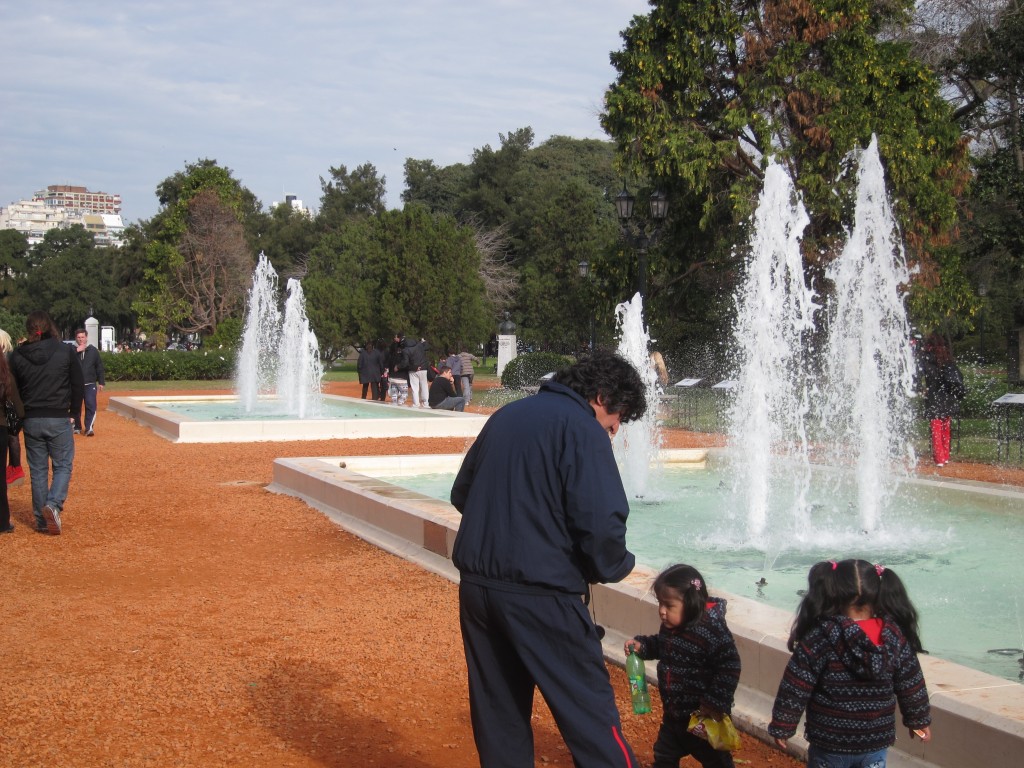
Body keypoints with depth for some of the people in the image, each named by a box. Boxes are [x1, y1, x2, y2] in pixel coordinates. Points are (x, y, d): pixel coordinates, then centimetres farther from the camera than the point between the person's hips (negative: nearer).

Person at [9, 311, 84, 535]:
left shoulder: (17, 355, 0)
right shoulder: (65, 351, -5)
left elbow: (13, 390, 6)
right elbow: (78, 385, 0)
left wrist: (20, 419, 16)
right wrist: (73, 413, 10)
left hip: (31, 421, 2)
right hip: (59, 419, -2)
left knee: (37, 470, 10)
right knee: (63, 465, 8)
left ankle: (42, 520, 13)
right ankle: (53, 505, -16)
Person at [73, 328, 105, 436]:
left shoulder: (93, 350, 5)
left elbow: (99, 367, 8)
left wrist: (101, 382, 4)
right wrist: (77, 351, -19)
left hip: (90, 384, -1)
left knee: (91, 406, -12)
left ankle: (89, 428, -12)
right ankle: (77, 427, 22)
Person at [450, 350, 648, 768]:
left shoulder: (505, 416, 13)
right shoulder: (582, 429, -9)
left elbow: (461, 493, 20)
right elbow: (601, 523, -18)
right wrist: (614, 567, 0)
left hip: (476, 587, 7)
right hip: (539, 594, -7)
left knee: (499, 716, 16)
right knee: (591, 716, 0)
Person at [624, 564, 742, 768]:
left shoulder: (712, 631, -29)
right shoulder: (670, 625, -4)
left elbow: (729, 669, -27)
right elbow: (661, 646, 16)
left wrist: (716, 704, -27)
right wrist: (641, 645, -3)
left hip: (704, 717, -8)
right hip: (673, 713, 8)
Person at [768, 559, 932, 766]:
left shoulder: (817, 639, -18)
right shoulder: (896, 638, -7)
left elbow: (795, 690, -14)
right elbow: (911, 686, 3)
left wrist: (781, 726, -4)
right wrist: (919, 720, 19)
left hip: (829, 743, -3)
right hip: (876, 742, 3)